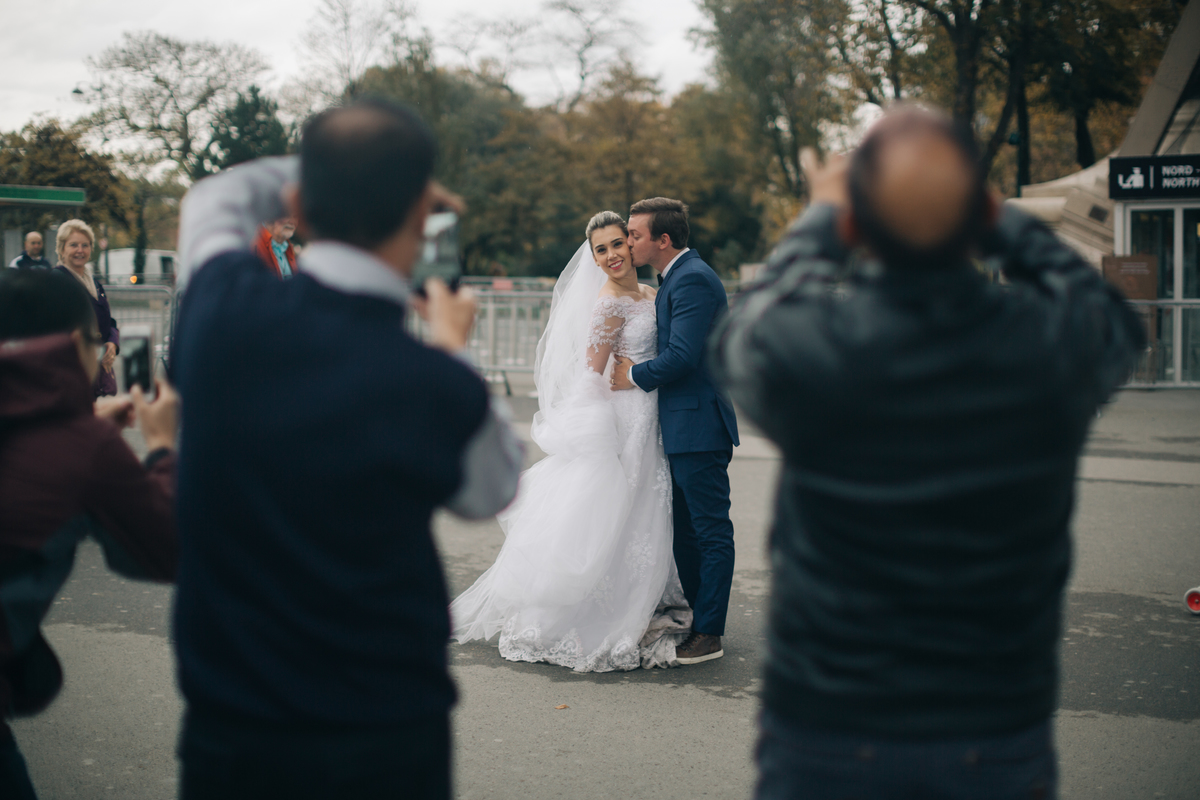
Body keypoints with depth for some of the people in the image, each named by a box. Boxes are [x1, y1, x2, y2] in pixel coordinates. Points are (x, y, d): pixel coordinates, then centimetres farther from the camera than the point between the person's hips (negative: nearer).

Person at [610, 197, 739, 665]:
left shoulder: (693, 279, -16)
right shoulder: (676, 278, 17)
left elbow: (682, 356, -23)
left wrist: (635, 376, -10)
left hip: (699, 428, -11)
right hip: (683, 429, 11)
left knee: (711, 530, -2)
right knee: (685, 530, 16)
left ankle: (709, 634, 3)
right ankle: (698, 616, 26)